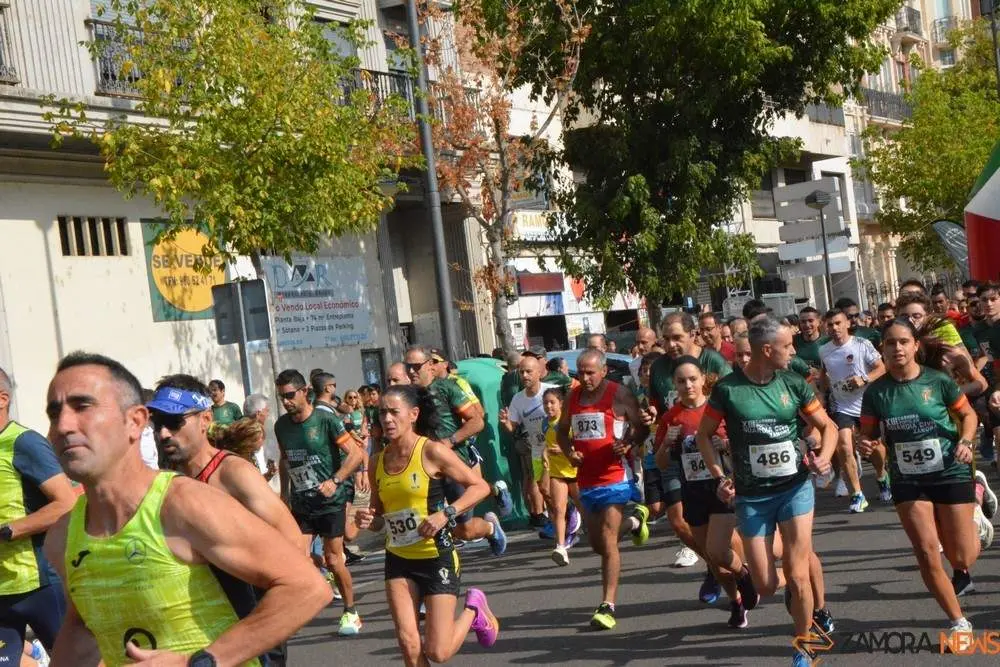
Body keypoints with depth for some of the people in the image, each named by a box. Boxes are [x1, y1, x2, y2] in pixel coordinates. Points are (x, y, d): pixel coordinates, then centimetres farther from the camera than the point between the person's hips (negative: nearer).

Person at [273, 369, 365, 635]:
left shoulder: (326, 420, -12)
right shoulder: (281, 425, 4)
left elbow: (355, 454, -14)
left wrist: (335, 481, -24)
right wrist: (285, 491, 17)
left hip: (330, 501, -4)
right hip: (300, 503, 4)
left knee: (333, 559, 2)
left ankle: (350, 612, 18)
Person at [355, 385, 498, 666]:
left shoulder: (432, 451, -13)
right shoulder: (378, 462, 3)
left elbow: (480, 486, -9)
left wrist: (446, 514, -21)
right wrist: (368, 520, -8)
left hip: (436, 557, -4)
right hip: (398, 560, 4)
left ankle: (473, 608, 26)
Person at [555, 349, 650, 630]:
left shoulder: (619, 394, -7)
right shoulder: (573, 397, 10)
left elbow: (642, 427, -4)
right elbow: (563, 431, 21)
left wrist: (628, 444, -23)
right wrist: (569, 451, 0)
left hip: (614, 478, -7)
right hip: (586, 480, 7)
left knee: (607, 542, -11)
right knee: (597, 543, 17)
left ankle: (608, 606, -6)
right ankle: (634, 521, 47)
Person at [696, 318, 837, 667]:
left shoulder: (793, 384, -4)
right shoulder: (727, 388, -10)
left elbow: (827, 426, 6)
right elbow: (704, 435, 2)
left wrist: (824, 456, -13)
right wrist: (720, 476, -8)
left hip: (795, 487, 1)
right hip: (751, 496, 0)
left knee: (797, 574, -8)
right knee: (766, 585, 2)